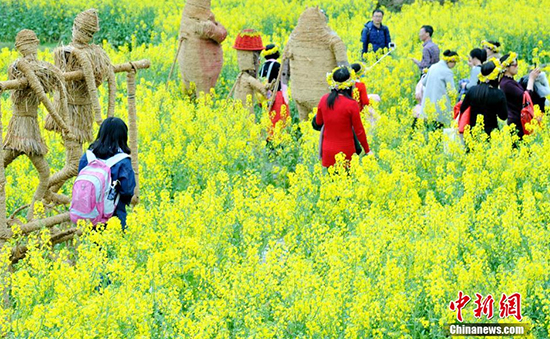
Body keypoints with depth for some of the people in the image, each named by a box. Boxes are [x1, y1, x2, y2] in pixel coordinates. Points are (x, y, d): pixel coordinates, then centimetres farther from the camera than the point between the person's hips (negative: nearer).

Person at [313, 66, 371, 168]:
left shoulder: (324, 100, -3)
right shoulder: (351, 104, -15)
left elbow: (318, 122, 12)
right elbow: (359, 130, -6)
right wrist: (367, 150, 5)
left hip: (328, 152, 4)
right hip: (345, 151, -4)